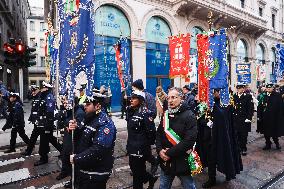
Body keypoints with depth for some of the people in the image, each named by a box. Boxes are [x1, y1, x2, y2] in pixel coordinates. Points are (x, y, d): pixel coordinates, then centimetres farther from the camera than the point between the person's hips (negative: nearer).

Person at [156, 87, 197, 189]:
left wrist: (170, 153, -22)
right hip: (165, 161, 6)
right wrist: (160, 150, -10)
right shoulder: (166, 115, 6)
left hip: (182, 162, -5)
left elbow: (190, 139, -24)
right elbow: (159, 134, 8)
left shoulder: (189, 116, -15)